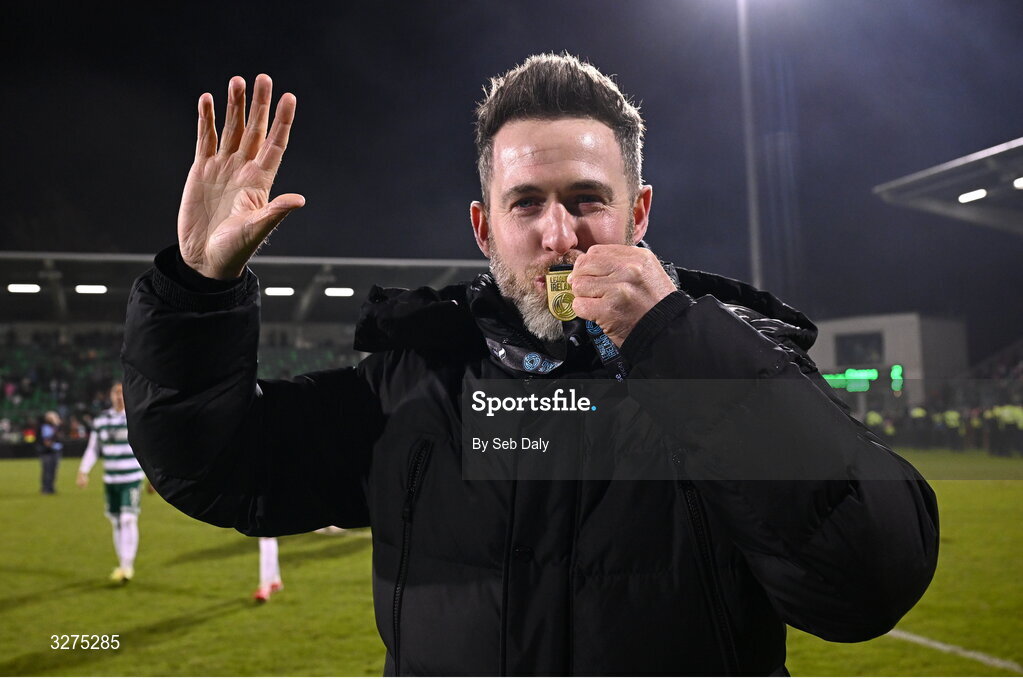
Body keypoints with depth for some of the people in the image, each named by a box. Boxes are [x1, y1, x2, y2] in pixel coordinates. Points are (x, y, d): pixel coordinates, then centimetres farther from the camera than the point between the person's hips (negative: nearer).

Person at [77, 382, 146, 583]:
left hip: (132, 479, -4)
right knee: (116, 523, 8)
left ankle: (128, 566, -8)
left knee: (128, 520, -12)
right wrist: (83, 472, 2)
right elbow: (93, 449, 13)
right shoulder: (101, 420, 8)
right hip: (110, 480, 4)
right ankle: (121, 564, 19)